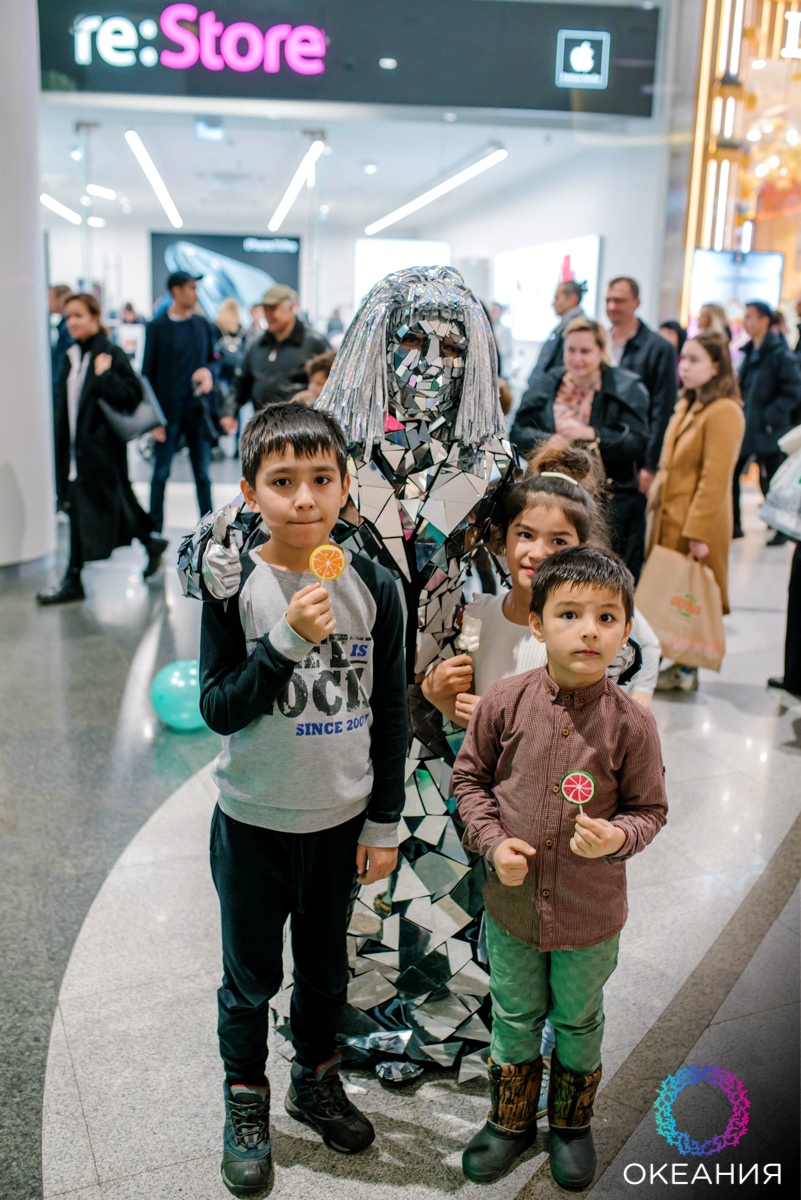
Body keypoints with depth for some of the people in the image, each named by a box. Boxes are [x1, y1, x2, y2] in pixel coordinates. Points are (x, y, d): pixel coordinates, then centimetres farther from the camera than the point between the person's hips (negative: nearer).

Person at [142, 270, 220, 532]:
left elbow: (212, 360, 17)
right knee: (160, 474, 4)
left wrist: (208, 371, -9)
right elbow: (148, 373, -3)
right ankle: (154, 530, 14)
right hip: (168, 411, -3)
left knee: (203, 474, 7)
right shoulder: (157, 327, -3)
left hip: (198, 410, 3)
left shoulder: (202, 324, 8)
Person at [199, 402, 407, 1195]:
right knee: (250, 979, 16)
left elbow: (390, 712, -2)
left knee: (326, 969, 21)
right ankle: (246, 1102, 40)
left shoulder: (372, 586, -8)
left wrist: (384, 823, 1)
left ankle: (316, 1081, 46)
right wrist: (287, 641, -29)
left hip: (340, 821, 2)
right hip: (254, 822, -2)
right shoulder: (235, 587, -14)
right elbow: (218, 708, -15)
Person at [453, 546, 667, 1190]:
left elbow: (650, 809, -4)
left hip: (591, 914, -1)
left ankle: (571, 1122, 49)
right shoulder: (505, 701, -14)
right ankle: (511, 1119, 47)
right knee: (515, 1017, 22)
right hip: (511, 901, 1)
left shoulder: (631, 723, -17)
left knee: (579, 1021, 22)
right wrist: (493, 842, -12)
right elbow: (470, 776, 0)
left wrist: (618, 837, -24)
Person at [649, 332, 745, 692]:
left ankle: (685, 670, 14)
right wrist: (658, 505, 13)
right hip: (669, 519, 8)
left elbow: (715, 480, -20)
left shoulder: (724, 412, -16)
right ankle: (675, 663, 22)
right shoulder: (688, 406, 12)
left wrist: (698, 531, -21)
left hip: (696, 525, -8)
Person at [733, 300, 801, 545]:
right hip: (745, 428, 7)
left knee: (772, 481, 2)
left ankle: (781, 530, 17)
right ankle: (734, 525, 17)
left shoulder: (780, 354, -13)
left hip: (768, 432, -7)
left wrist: (770, 417, -18)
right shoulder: (750, 352, 11)